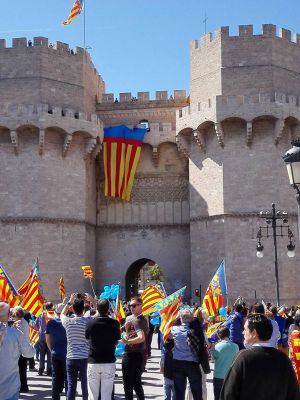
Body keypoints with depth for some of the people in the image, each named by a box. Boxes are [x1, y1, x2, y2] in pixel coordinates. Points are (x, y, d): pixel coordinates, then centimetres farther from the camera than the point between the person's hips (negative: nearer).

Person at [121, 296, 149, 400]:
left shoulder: (135, 320, -17)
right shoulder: (144, 319, 11)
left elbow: (141, 338, -33)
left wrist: (127, 341, -28)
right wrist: (127, 329, -11)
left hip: (131, 355, -9)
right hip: (141, 354, 9)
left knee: (128, 385, 0)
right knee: (137, 383, 18)